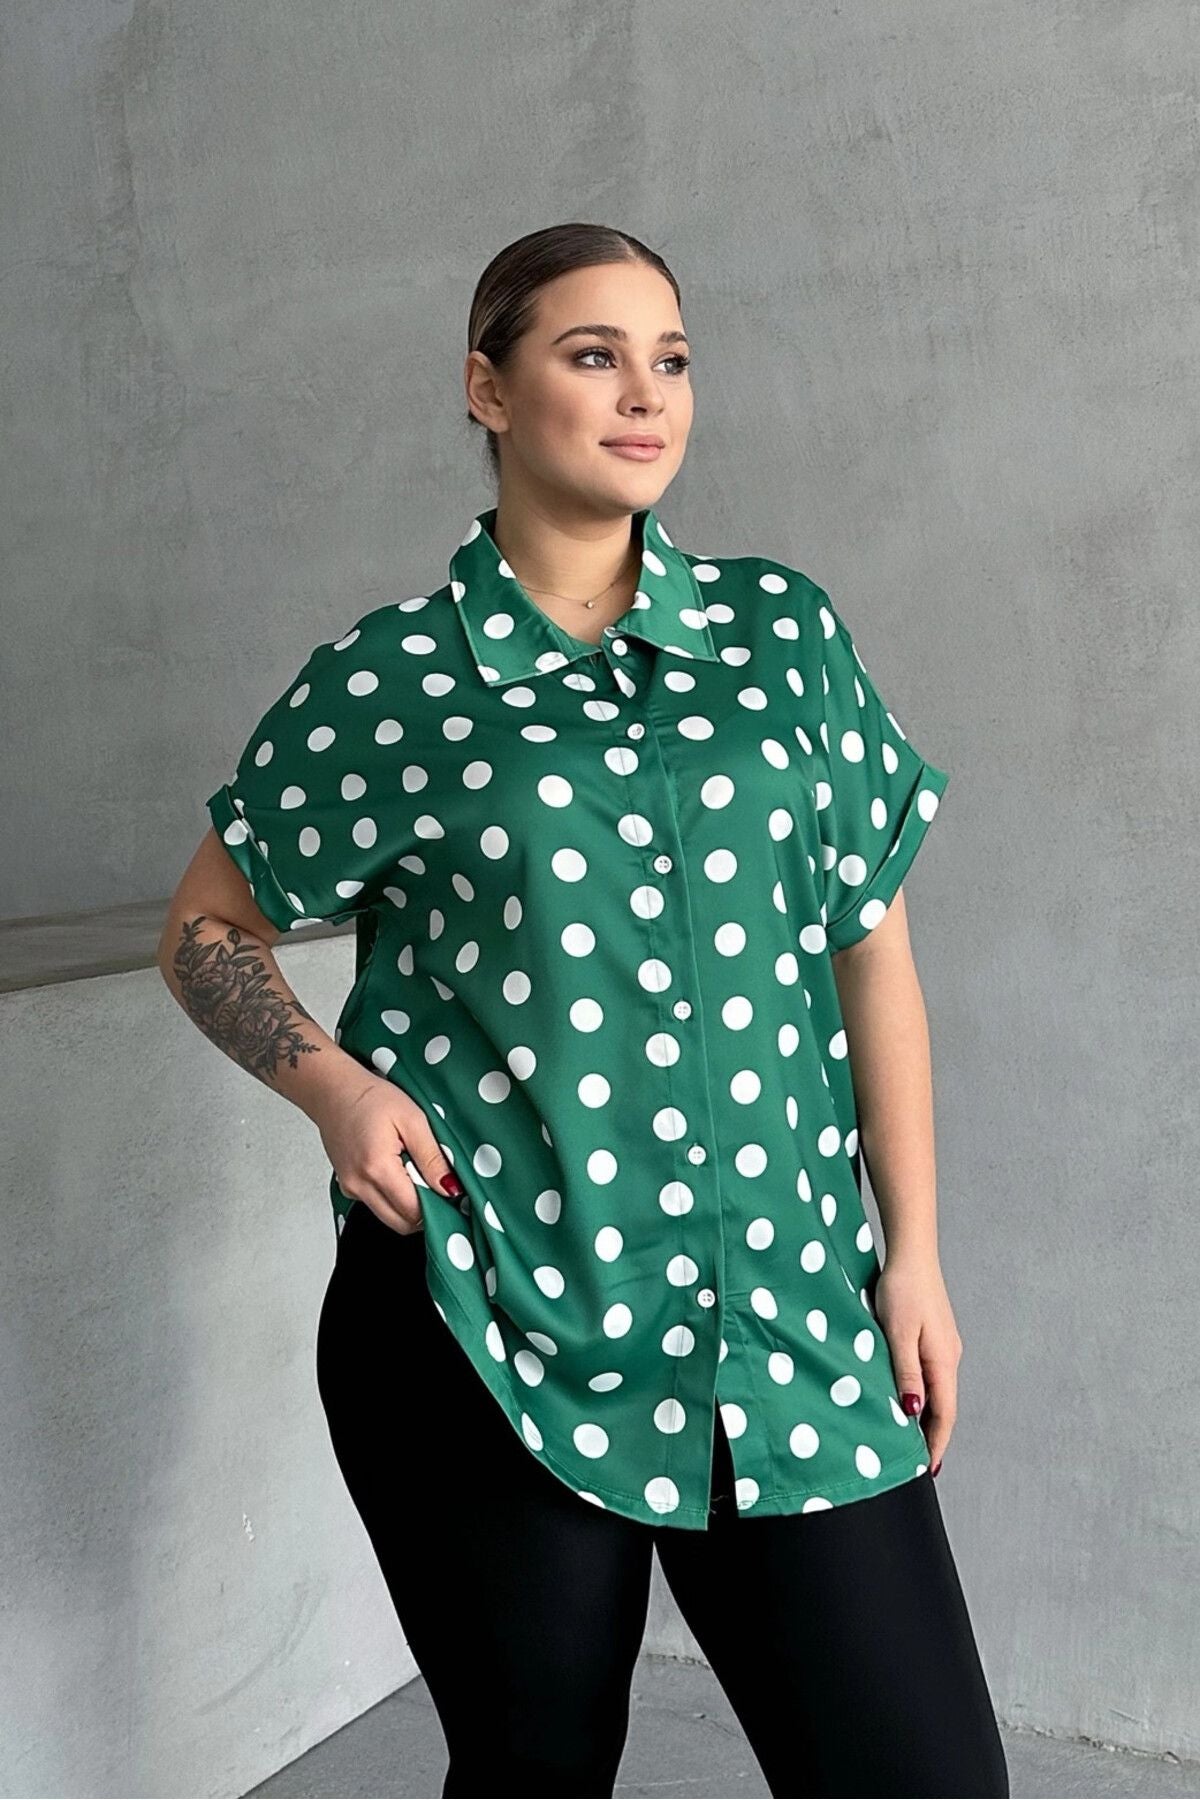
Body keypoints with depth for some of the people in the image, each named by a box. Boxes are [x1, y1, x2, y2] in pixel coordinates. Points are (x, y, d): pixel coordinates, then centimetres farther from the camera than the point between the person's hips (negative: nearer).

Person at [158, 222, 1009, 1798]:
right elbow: (208, 929, 10)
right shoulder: (387, 687, -1)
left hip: (788, 1309, 3)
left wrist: (915, 1250, 7)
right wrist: (330, 1081, -9)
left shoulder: (784, 633, 6)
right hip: (489, 1328, -2)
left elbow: (871, 946, 9)